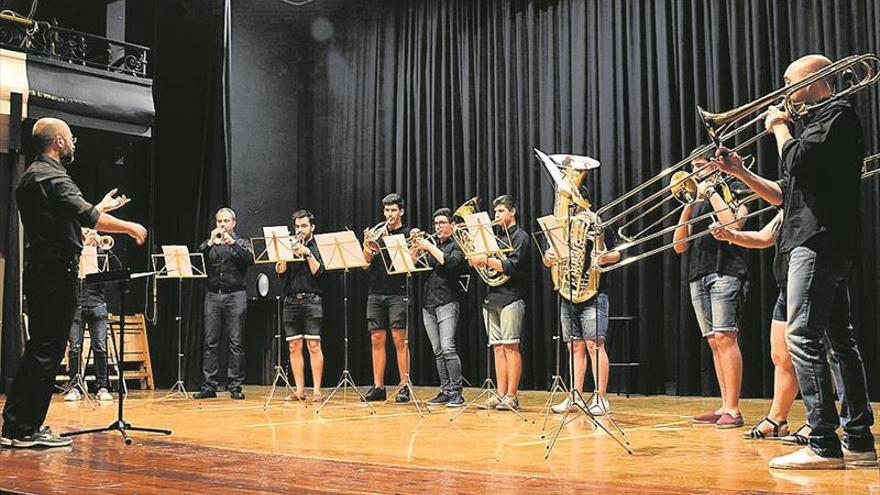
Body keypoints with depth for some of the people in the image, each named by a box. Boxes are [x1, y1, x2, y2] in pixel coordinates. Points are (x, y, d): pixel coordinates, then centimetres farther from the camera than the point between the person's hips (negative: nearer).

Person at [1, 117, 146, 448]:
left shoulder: (29, 176, 18)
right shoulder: (52, 177, -13)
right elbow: (87, 217, -25)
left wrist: (98, 209, 30)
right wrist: (131, 227, -15)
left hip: (38, 271, 10)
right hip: (56, 275, -10)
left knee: (37, 350, 15)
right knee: (48, 352, -4)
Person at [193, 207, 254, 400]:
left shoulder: (242, 242, 11)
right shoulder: (210, 244, 17)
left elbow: (250, 259, -9)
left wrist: (232, 242, -16)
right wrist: (210, 242, -9)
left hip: (235, 296, -2)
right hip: (213, 296, 2)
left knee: (236, 343, -4)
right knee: (210, 342, 0)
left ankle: (235, 386, -1)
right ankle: (209, 386, 3)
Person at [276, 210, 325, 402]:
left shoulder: (318, 246, 7)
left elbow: (318, 272, -6)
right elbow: (280, 271, 3)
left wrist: (308, 253, -13)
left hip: (311, 300, -4)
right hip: (291, 301, 4)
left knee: (314, 346, -8)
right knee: (294, 347, 3)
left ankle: (317, 390, -5)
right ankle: (299, 390, 9)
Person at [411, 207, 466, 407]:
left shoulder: (457, 245, 2)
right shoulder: (430, 243, 18)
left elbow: (450, 263, -18)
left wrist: (430, 247, -13)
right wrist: (417, 246, -3)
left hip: (447, 303, -6)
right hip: (428, 303, 6)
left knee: (448, 348, -14)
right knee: (438, 351, 6)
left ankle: (456, 392, -10)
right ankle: (445, 391, 11)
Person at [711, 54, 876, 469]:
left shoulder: (837, 113, -4)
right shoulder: (818, 123, 26)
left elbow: (798, 161, -21)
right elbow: (784, 195, 23)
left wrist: (779, 126, -3)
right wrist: (740, 172, 14)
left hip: (819, 241, -11)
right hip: (819, 244, 11)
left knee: (803, 337, -14)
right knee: (840, 341, 9)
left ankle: (823, 444, -15)